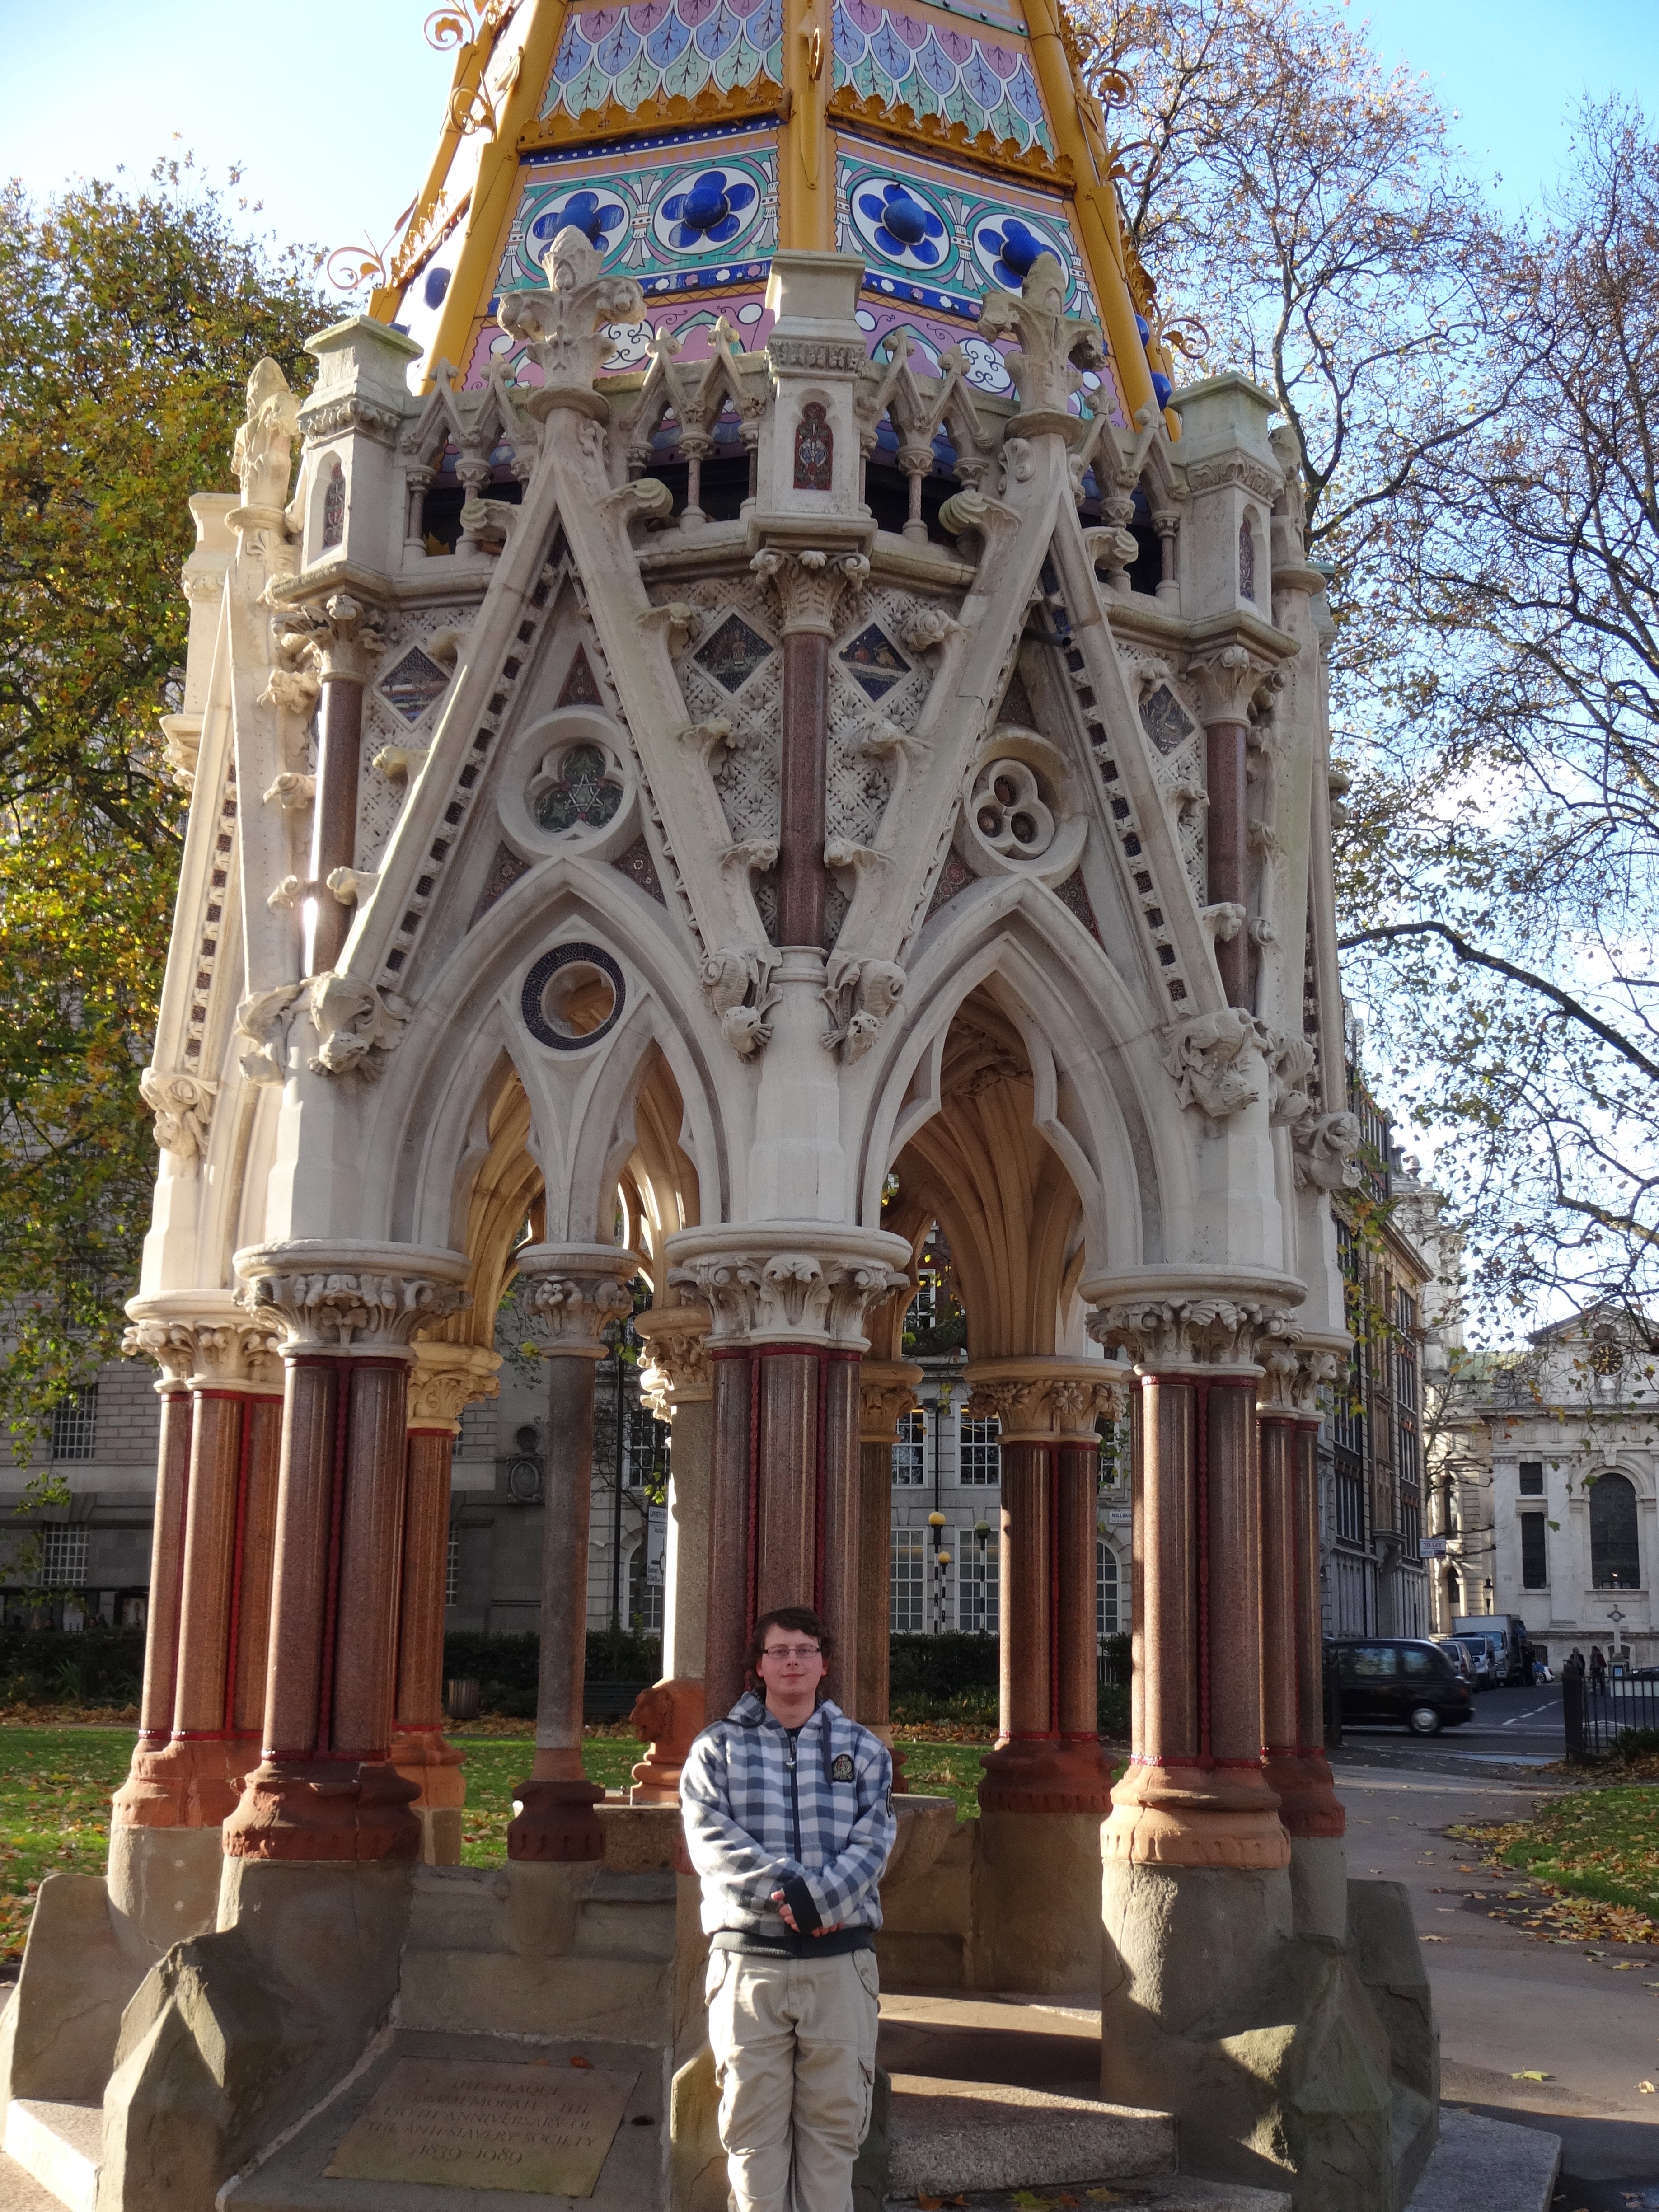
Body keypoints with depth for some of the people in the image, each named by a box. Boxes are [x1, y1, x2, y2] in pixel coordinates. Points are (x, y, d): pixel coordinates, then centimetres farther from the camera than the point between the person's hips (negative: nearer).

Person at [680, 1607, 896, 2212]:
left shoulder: (864, 1749, 12)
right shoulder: (717, 1748, 8)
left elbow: (873, 1842, -1)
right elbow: (712, 1842, -6)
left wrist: (818, 1899, -18)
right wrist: (786, 1892, -19)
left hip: (840, 1958, 1)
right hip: (749, 1959, -1)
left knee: (832, 2118, 3)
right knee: (753, 2122, 1)